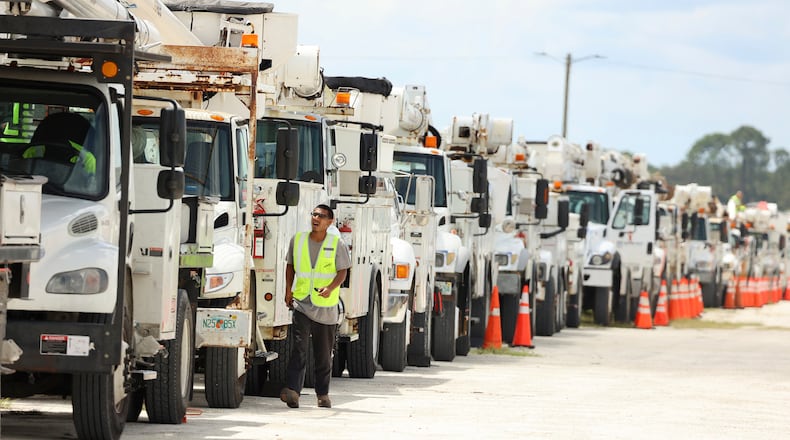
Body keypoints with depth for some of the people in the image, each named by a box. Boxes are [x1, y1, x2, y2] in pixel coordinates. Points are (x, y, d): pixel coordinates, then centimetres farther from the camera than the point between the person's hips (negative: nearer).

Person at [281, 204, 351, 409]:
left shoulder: (337, 244, -1)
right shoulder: (297, 240, 6)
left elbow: (342, 272, -6)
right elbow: (290, 265, 20)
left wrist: (330, 288, -24)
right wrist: (288, 290, 11)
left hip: (326, 307, 0)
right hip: (302, 303, 0)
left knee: (324, 353, 9)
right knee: (299, 347, -16)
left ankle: (323, 394, 22)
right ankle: (293, 390, -24)